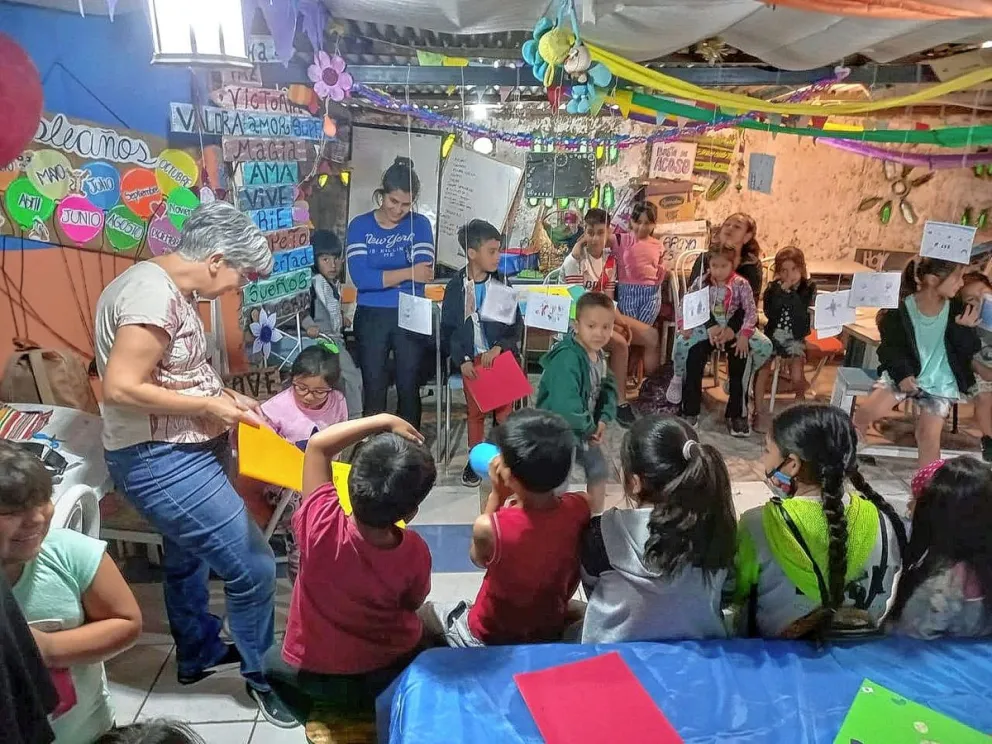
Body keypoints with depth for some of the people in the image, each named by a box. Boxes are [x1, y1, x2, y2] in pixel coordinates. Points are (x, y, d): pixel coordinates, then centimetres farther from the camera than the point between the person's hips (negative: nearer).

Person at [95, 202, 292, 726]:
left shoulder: (169, 289, 9)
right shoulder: (154, 293, -24)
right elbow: (121, 388, -28)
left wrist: (224, 397, 5)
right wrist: (209, 406, -21)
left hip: (182, 452, 11)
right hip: (162, 461, -11)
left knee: (187, 556, 26)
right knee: (253, 567, -6)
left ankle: (197, 653, 47)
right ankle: (262, 674, 16)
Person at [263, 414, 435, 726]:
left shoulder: (320, 525, -34)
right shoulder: (414, 552, -29)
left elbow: (317, 445, -20)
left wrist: (384, 420, -21)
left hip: (312, 675, 0)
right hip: (391, 671, 1)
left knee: (273, 661, 32)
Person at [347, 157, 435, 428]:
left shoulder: (420, 225, 1)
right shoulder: (360, 225, -1)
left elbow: (424, 273, -12)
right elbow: (359, 277, -15)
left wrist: (379, 277, -18)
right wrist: (407, 272, -16)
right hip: (371, 318, 0)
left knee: (409, 388, 8)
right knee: (374, 389, 8)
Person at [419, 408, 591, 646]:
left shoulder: (490, 526, -35)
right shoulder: (580, 508, -25)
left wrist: (496, 493, -15)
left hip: (491, 640, -3)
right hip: (554, 632, 4)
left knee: (425, 613, 23)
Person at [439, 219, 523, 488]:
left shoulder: (502, 285, 0)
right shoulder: (456, 287, -4)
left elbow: (516, 325, 1)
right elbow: (447, 329, -1)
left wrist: (498, 347, -14)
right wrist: (461, 360, -9)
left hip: (501, 355, 1)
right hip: (471, 359, -1)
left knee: (504, 410, 0)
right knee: (475, 411, 7)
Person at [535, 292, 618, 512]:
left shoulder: (599, 355, -2)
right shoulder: (567, 358, -33)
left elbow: (608, 387, 8)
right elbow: (564, 405, -40)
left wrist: (603, 419, -9)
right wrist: (589, 428, -24)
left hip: (584, 428, 9)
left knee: (600, 472, 23)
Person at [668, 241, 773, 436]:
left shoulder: (741, 284, -6)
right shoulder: (702, 281, -2)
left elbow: (751, 311, -9)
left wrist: (744, 335, -21)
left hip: (733, 331, 0)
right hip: (706, 329, 0)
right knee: (693, 357, -25)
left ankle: (737, 414, -7)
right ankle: (690, 411, -8)